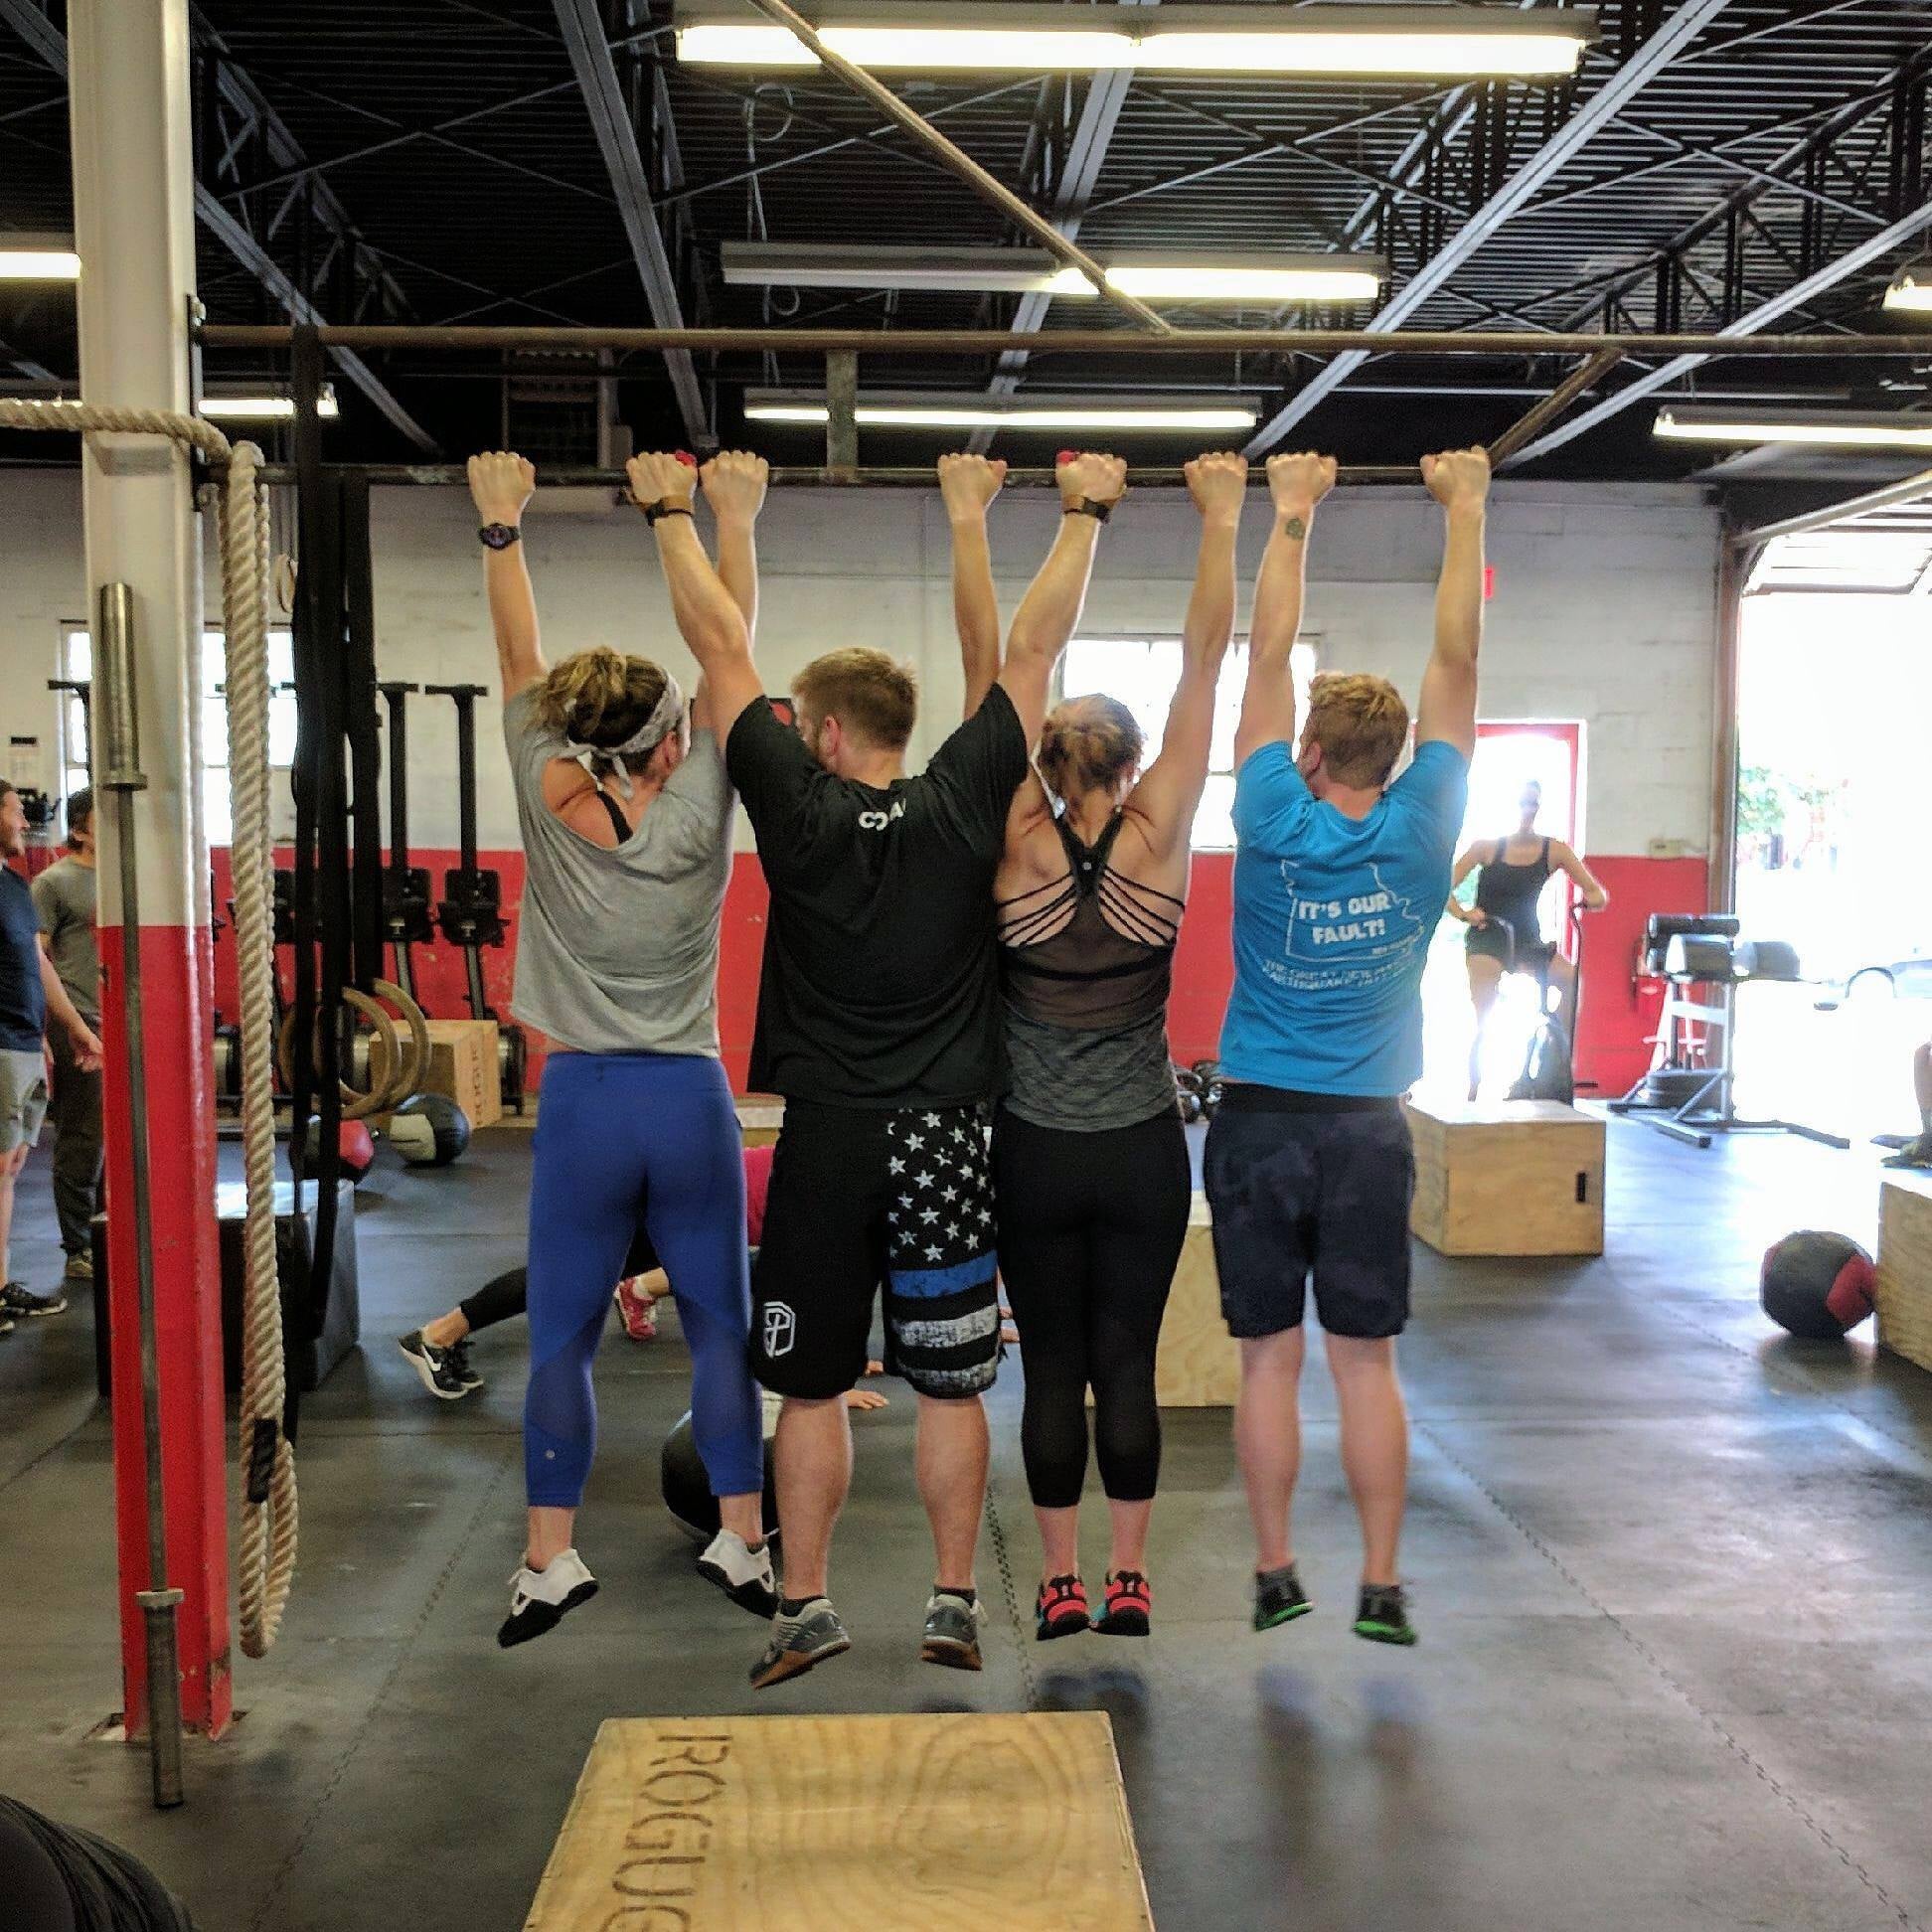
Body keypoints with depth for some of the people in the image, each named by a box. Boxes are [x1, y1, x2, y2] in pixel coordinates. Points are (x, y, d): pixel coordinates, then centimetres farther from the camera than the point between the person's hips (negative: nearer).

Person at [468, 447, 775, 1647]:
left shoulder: (549, 810, -5)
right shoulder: (697, 817, -6)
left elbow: (522, 659, 3)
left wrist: (503, 529, 10)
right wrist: (732, 523, 5)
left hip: (583, 1101, 0)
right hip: (690, 1100, 0)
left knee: (563, 1337, 7)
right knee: (720, 1325, 9)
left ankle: (551, 1562, 11)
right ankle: (744, 1543, 13)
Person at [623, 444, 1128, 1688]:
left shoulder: (797, 812, -6)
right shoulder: (961, 809, -3)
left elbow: (722, 647, 2)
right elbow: (1034, 651, 4)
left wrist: (674, 513, 12)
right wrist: (1085, 513, 14)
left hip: (825, 1142, -1)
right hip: (943, 1141, 2)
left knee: (811, 1387, 10)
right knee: (950, 1387, 10)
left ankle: (807, 1606, 15)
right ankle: (955, 1604, 16)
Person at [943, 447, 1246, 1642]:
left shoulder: (1016, 846, -8)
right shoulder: (1158, 840, -7)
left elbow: (985, 666, -8)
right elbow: (1204, 663, -6)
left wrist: (969, 522, -6)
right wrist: (1221, 524, -2)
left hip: (1036, 1152, 0)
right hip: (1143, 1151, 0)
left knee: (1052, 1366, 8)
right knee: (1127, 1363, 8)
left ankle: (1061, 1582, 14)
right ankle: (1129, 1578, 15)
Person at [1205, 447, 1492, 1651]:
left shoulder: (1276, 828, -9)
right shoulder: (1422, 834, -6)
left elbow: (1270, 653, -3)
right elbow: (1457, 662, -2)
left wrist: (1293, 515, 5)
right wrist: (1466, 513, 5)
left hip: (1260, 1128, -1)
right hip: (1367, 1134, 1)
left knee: (1269, 1359, 7)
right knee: (1367, 1362, 6)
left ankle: (1276, 1575, 13)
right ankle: (1381, 1588, 9)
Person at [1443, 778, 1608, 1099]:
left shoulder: (1553, 850, -1)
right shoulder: (1488, 847, -4)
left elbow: (1599, 894, -1)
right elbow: (1444, 887, -5)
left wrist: (1591, 900, -24)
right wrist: (1462, 913, -22)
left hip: (1527, 941, 2)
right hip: (1487, 937, -2)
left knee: (1572, 979, -23)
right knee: (1484, 1020, -11)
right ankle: (1473, 1093, 0)